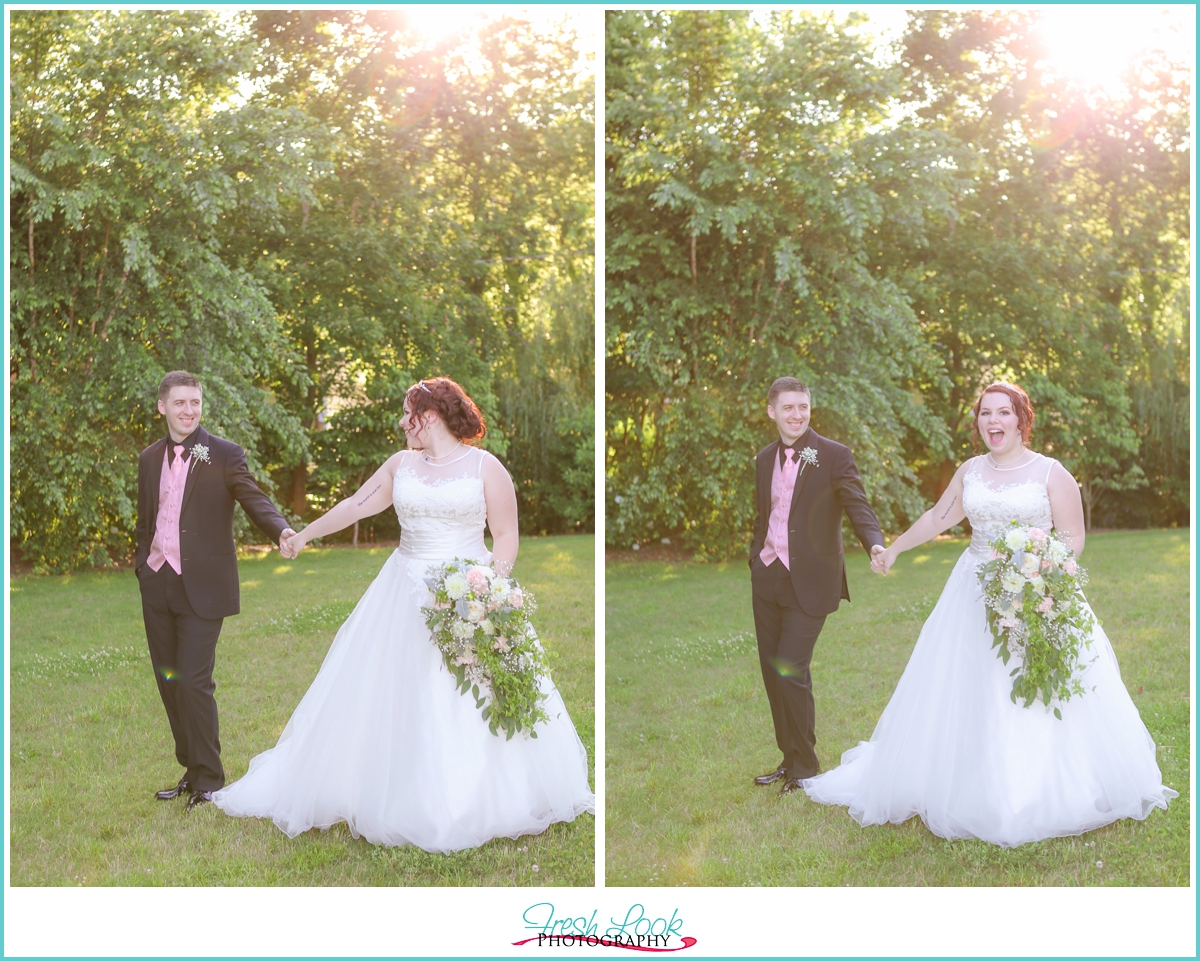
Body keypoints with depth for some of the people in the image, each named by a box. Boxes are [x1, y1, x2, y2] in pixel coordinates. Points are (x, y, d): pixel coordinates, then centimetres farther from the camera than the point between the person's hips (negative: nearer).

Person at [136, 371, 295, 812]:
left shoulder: (225, 455, -4)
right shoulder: (150, 458, 12)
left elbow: (254, 498, -14)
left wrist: (282, 529, -33)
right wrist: (141, 563, 11)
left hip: (201, 587, -6)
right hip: (157, 584, 6)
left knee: (193, 682, -10)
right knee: (169, 682, 11)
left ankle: (207, 781, 5)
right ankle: (191, 771, 25)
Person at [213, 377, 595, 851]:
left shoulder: (485, 467, -3)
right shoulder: (401, 463, 9)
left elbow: (507, 536, -4)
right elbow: (355, 505, 18)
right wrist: (305, 535, 24)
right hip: (405, 596, 4)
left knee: (472, 705, -3)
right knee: (389, 698, 4)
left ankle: (479, 805, 11)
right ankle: (398, 800, 15)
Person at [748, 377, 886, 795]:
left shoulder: (834, 455, -7)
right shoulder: (764, 458, 10)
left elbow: (857, 505, -15)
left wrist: (876, 544, -32)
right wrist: (755, 557, 14)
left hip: (808, 581, -6)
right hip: (767, 576, 6)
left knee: (790, 671, -10)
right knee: (772, 671, 10)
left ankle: (804, 769, 8)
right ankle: (789, 759, 25)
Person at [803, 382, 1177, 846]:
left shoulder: (1050, 473, -2)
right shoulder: (970, 472, 10)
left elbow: (1073, 537, -4)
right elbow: (937, 517, 23)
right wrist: (894, 548, 29)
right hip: (975, 598, 4)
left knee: (1041, 700, -5)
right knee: (966, 698, 3)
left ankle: (1044, 797, 7)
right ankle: (973, 793, 15)